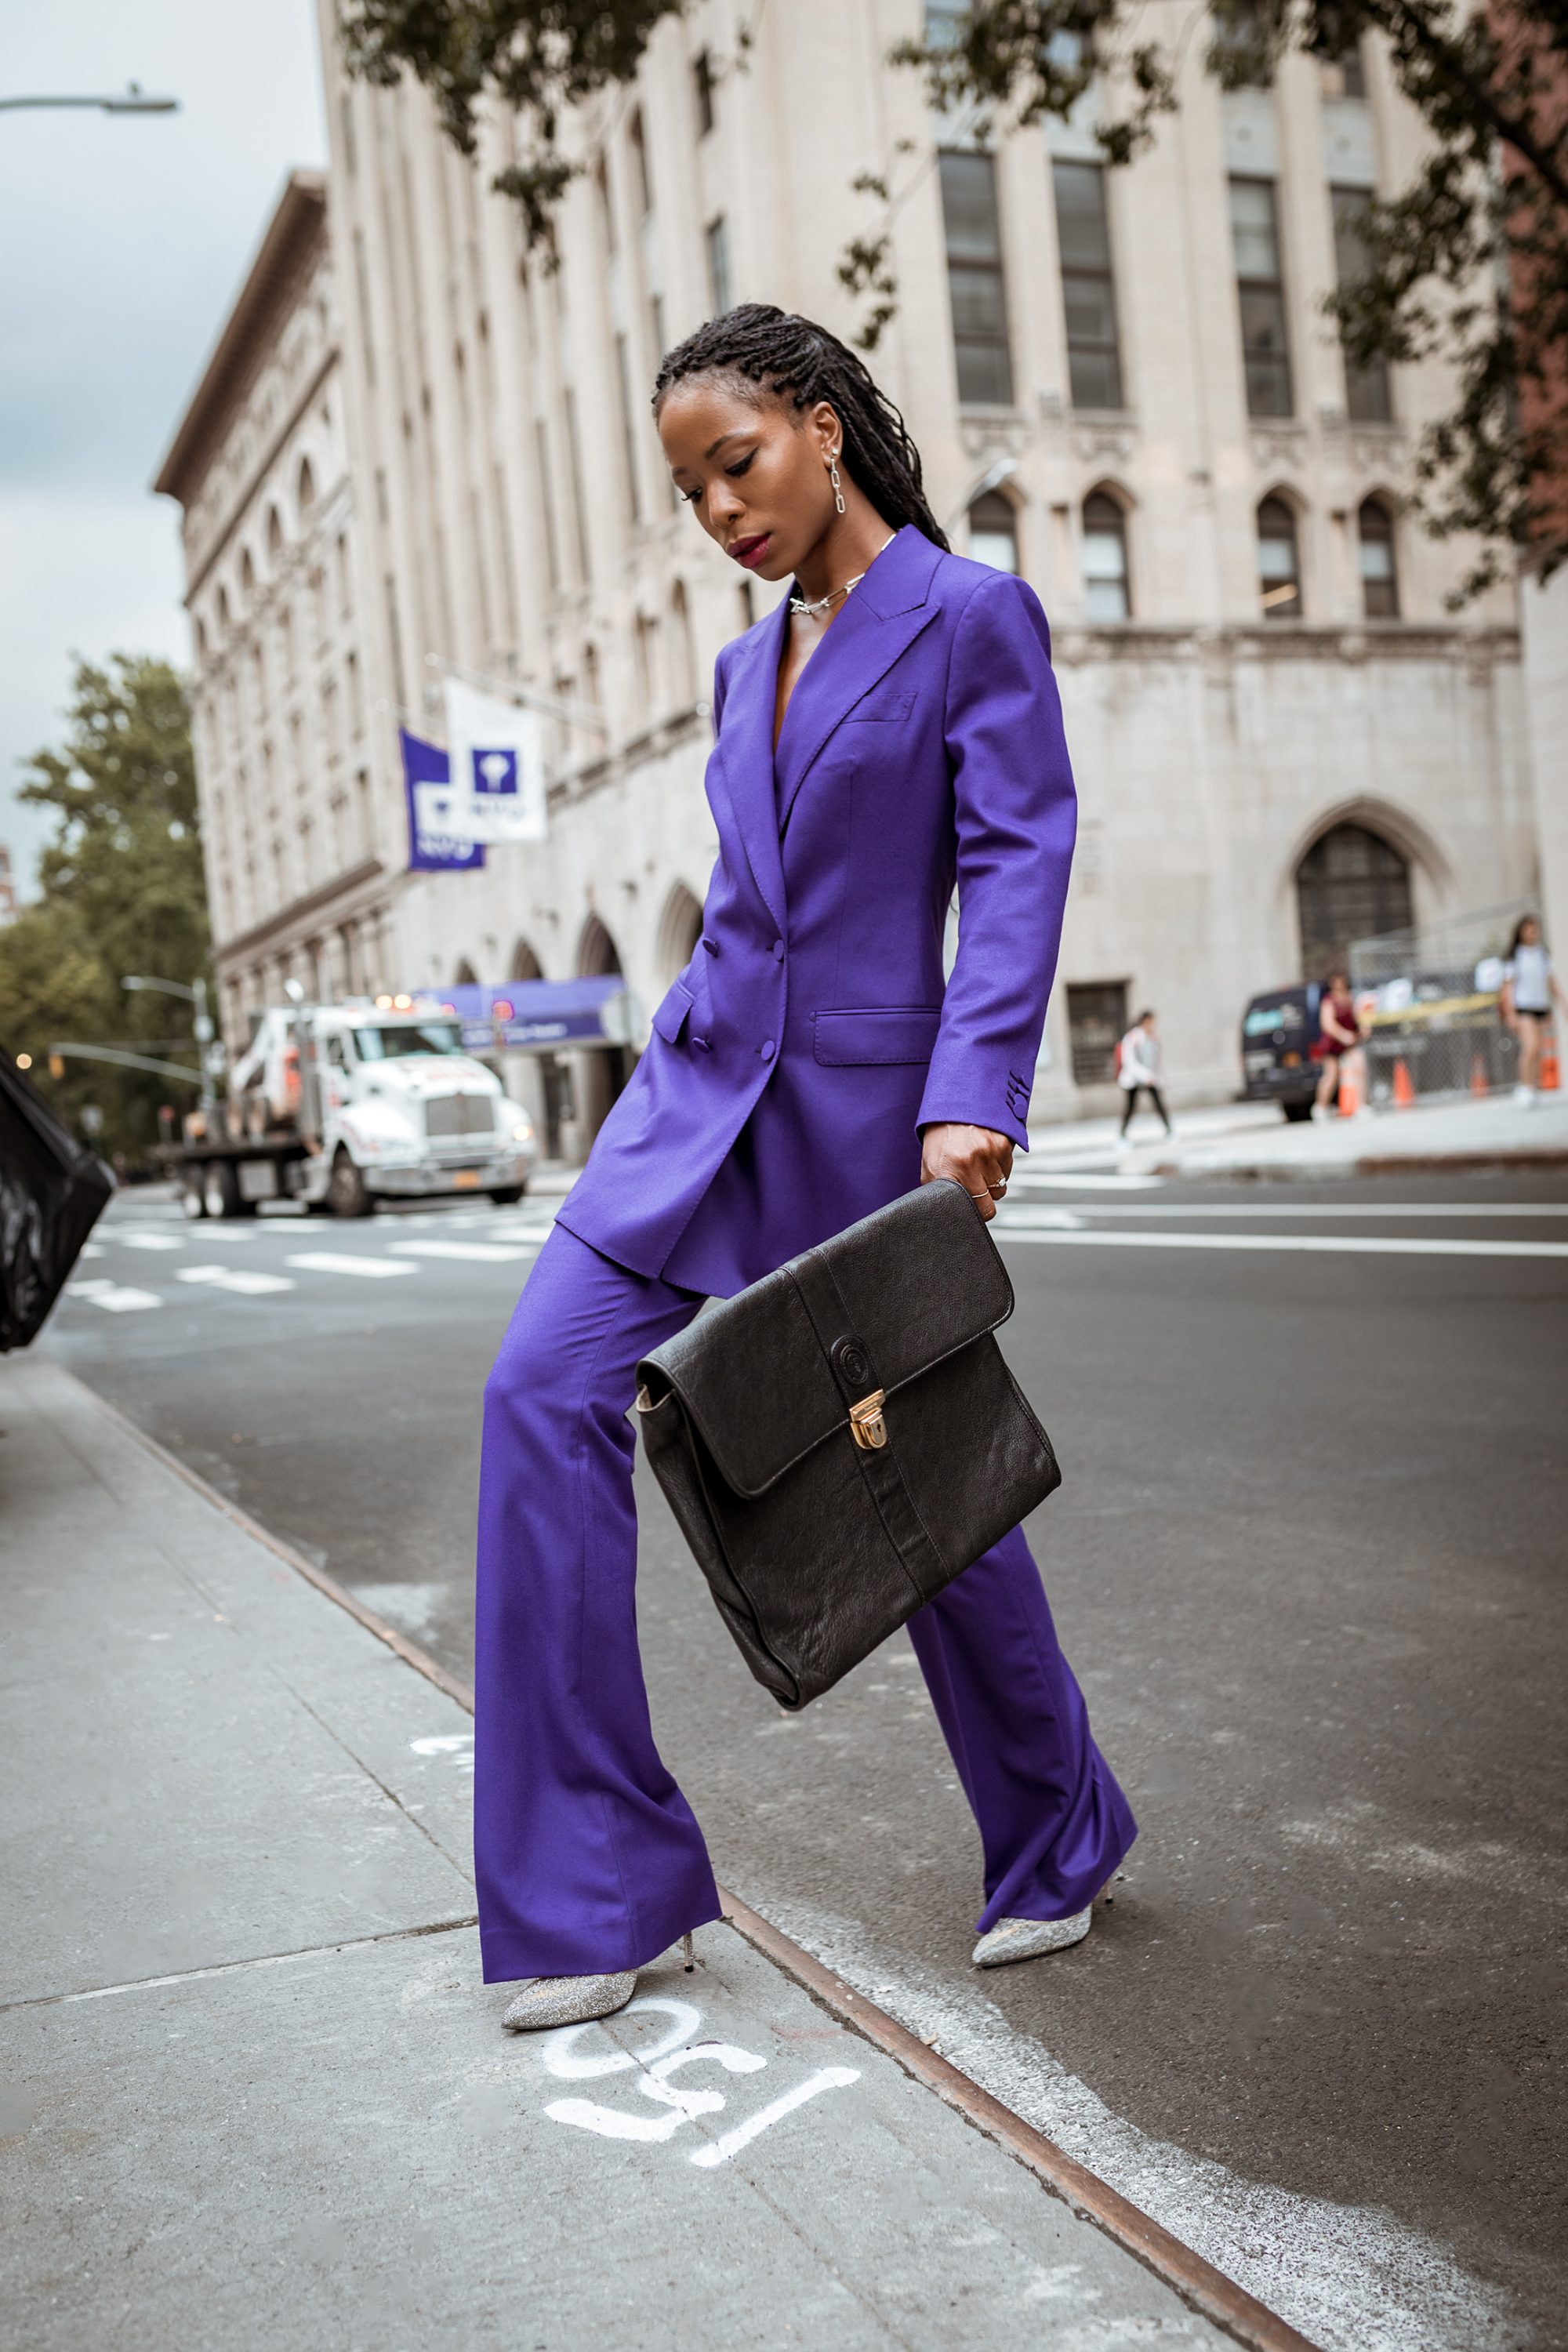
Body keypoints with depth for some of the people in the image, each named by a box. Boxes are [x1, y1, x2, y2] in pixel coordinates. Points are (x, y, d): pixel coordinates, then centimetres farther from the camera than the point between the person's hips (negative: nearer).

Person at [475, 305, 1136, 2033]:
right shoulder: (746, 667, 16)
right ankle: (596, 1890, -3)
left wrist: (972, 1101, -23)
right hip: (700, 1090, 6)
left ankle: (1057, 1843, 30)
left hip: (867, 1102, -6)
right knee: (546, 1391, -11)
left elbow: (1019, 866, -12)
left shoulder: (971, 617, -3)